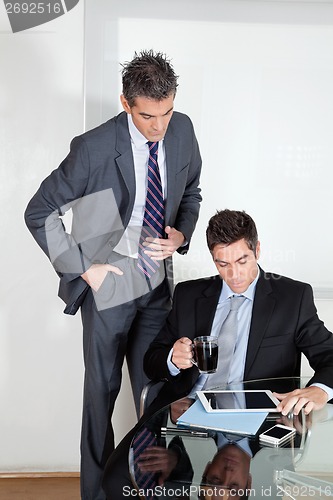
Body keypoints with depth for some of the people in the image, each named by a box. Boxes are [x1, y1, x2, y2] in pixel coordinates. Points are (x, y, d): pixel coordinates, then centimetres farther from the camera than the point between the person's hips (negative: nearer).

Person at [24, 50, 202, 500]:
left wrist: (182, 234, -6)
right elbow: (39, 214, -11)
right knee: (102, 391, 10)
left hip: (158, 281, 4)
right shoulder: (94, 149, -20)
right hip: (109, 283, -4)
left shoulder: (183, 131, -5)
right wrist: (83, 268, -12)